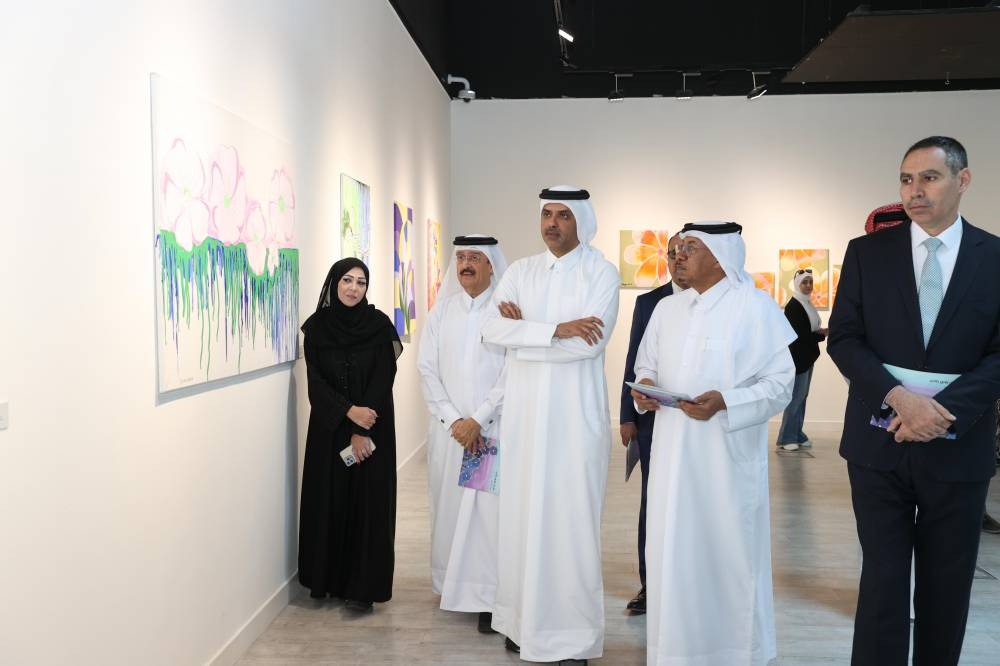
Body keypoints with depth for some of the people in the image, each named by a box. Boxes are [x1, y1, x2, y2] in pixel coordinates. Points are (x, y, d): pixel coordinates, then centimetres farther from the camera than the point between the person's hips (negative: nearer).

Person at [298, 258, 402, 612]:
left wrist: (362, 430, -14)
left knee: (369, 502, -1)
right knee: (327, 501, 6)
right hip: (328, 429, 2)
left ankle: (363, 586, 6)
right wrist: (348, 411, -17)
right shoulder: (317, 326, 1)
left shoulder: (379, 324, -4)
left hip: (372, 428, -2)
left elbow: (383, 381, -8)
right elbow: (316, 382, -3)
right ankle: (327, 579, 20)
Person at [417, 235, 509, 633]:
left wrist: (477, 421, -11)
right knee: (449, 506, 7)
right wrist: (453, 420, -5)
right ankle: (452, 585, 23)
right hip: (449, 428, 3)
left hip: (492, 430, -3)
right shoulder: (442, 309, 9)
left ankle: (489, 597, 4)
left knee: (491, 510, -6)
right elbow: (427, 368, 6)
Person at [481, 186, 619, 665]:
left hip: (575, 412, -4)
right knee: (522, 512, 8)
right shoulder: (520, 271, 10)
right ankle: (525, 619, 23)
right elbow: (492, 329, -5)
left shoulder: (601, 273, -2)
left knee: (571, 517, -1)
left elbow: (591, 342, -17)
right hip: (524, 411, 4)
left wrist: (523, 328, -10)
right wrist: (556, 328, -16)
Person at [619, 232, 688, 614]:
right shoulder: (648, 302, 7)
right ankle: (649, 585, 15)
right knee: (653, 501, 6)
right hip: (654, 417, 2)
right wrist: (628, 416, 2)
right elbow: (634, 361, 6)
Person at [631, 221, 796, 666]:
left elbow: (780, 383, -9)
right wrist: (643, 388, -4)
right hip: (673, 454, 5)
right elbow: (646, 366, 18)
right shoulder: (666, 309, 11)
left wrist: (724, 403, -23)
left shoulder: (756, 307, -6)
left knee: (727, 555, 5)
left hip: (727, 458, -5)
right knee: (673, 552, 10)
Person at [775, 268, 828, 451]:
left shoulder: (806, 304, 14)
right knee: (796, 397, -6)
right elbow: (799, 335, -18)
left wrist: (820, 331, -2)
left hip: (806, 357, 9)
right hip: (797, 358, -9)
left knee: (801, 397, 11)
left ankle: (797, 435, 16)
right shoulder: (793, 306, -14)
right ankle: (786, 438, -1)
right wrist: (823, 333, -10)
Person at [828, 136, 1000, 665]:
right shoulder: (867, 252, 1)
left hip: (957, 448, 1)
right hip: (879, 444, -1)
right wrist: (898, 397, -18)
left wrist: (944, 408, -18)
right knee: (882, 580, 3)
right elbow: (843, 339, -3)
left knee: (947, 587, 13)